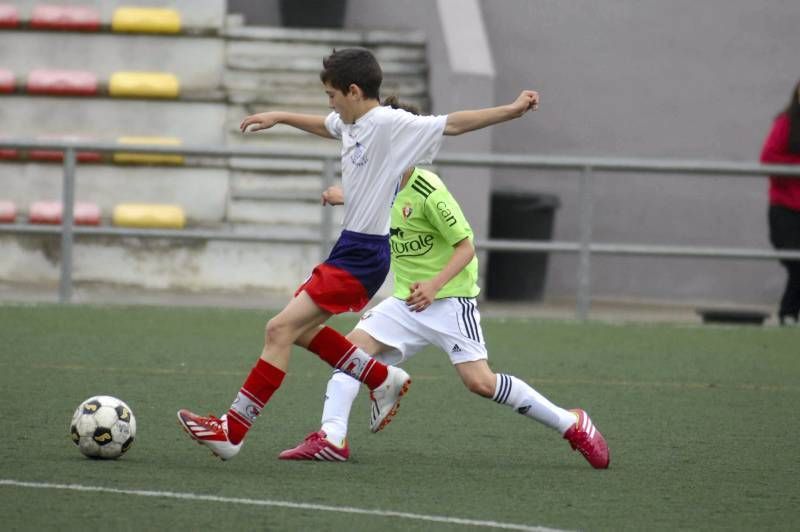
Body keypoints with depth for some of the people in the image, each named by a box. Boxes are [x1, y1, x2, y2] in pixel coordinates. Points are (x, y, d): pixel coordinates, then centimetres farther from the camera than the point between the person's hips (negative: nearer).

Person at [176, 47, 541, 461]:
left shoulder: (391, 125, -17)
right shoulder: (352, 123, 9)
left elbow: (453, 124, -17)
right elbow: (326, 126, 33)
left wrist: (512, 111, -23)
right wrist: (279, 117, 35)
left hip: (362, 255, -10)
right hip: (350, 245, 10)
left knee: (279, 330, -13)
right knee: (299, 329, 20)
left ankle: (232, 431, -12)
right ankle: (383, 381, 27)